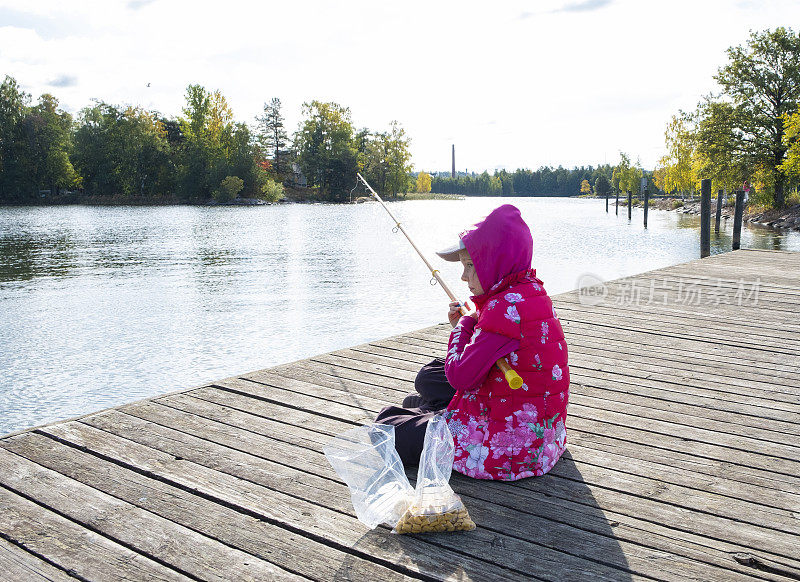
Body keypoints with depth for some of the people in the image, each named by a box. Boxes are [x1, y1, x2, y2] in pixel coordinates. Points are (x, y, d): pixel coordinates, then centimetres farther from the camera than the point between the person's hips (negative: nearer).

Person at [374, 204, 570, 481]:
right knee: (429, 376, 20)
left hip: (512, 446, -11)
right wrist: (466, 324, 6)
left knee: (387, 425, -1)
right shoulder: (532, 292, 6)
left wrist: (463, 326, -5)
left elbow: (460, 375, -21)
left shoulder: (507, 307, -26)